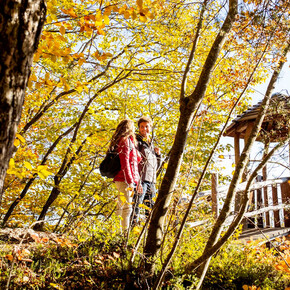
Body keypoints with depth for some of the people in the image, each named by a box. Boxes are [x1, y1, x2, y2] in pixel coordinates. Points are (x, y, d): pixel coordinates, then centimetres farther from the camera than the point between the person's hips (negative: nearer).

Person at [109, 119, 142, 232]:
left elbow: (134, 163, 22)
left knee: (121, 206, 12)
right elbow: (124, 162, -17)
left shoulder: (129, 141, 22)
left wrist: (137, 182, 22)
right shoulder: (126, 141, -8)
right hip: (125, 180, -10)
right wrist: (130, 181, -20)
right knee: (127, 207, -10)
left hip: (120, 180, 10)